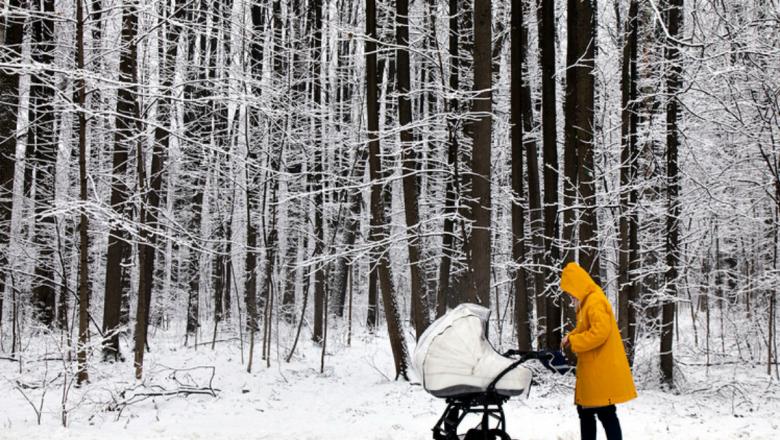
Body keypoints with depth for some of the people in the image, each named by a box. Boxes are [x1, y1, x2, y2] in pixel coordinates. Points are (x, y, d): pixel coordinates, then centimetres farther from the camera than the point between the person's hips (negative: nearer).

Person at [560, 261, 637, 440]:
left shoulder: (595, 301, -18)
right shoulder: (586, 301, 14)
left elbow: (600, 332, -26)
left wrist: (572, 341, -16)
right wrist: (571, 336, 7)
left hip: (602, 369, -10)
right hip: (592, 369, 10)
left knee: (605, 413, -7)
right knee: (585, 411, 16)